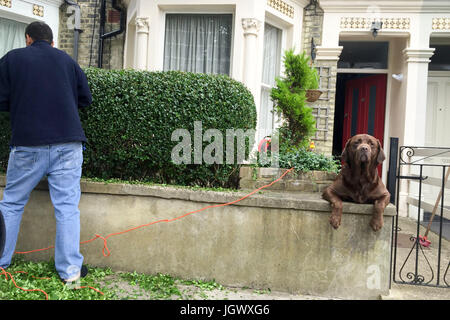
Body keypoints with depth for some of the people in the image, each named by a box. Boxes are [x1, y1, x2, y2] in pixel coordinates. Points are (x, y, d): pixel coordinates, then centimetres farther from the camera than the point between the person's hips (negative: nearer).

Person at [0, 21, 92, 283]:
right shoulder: (67, 60, 11)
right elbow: (86, 99, 13)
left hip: (28, 144, 0)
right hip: (67, 143, 1)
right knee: (67, 207, 2)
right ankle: (71, 270, 3)